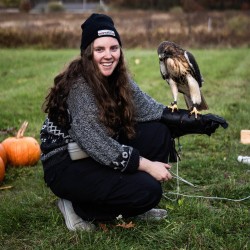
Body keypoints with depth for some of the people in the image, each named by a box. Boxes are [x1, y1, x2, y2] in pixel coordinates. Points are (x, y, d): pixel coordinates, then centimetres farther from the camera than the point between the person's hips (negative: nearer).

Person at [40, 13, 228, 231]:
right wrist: (147, 165, -21)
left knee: (159, 132, -2)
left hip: (99, 156, 8)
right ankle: (78, 207, -1)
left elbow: (148, 109, 0)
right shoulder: (78, 86, -25)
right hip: (65, 166, -8)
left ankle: (136, 206, 10)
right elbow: (98, 146, -26)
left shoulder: (118, 78, -1)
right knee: (148, 190, -20)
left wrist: (195, 122, -10)